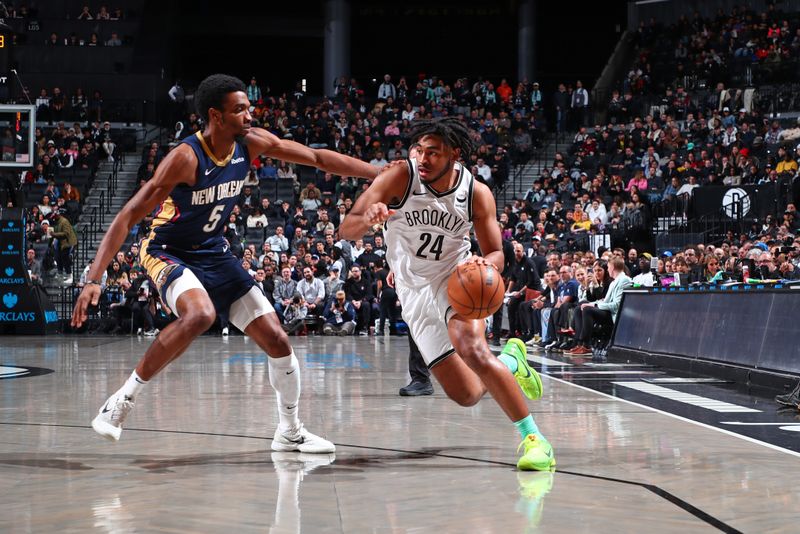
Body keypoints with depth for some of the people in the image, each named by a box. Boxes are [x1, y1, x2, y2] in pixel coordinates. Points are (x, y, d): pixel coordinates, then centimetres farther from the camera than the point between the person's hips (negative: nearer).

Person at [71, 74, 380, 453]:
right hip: (168, 252, -6)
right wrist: (93, 279, -35)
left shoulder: (252, 143, -9)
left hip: (214, 253, 7)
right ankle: (123, 400, -24)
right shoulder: (186, 157, -27)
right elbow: (128, 216, -27)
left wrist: (381, 174, -4)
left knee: (277, 340, 2)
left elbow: (318, 158, 2)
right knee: (200, 314, -38)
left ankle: (290, 432, 22)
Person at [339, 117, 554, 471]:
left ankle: (532, 437, -24)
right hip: (414, 291, 2)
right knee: (466, 395, -2)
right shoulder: (399, 178, -17)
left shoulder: (477, 194, -14)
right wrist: (368, 219, -44)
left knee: (471, 349, -34)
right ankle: (509, 361, 34)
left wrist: (485, 265, -28)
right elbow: (345, 231, -20)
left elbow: (496, 255, -3)